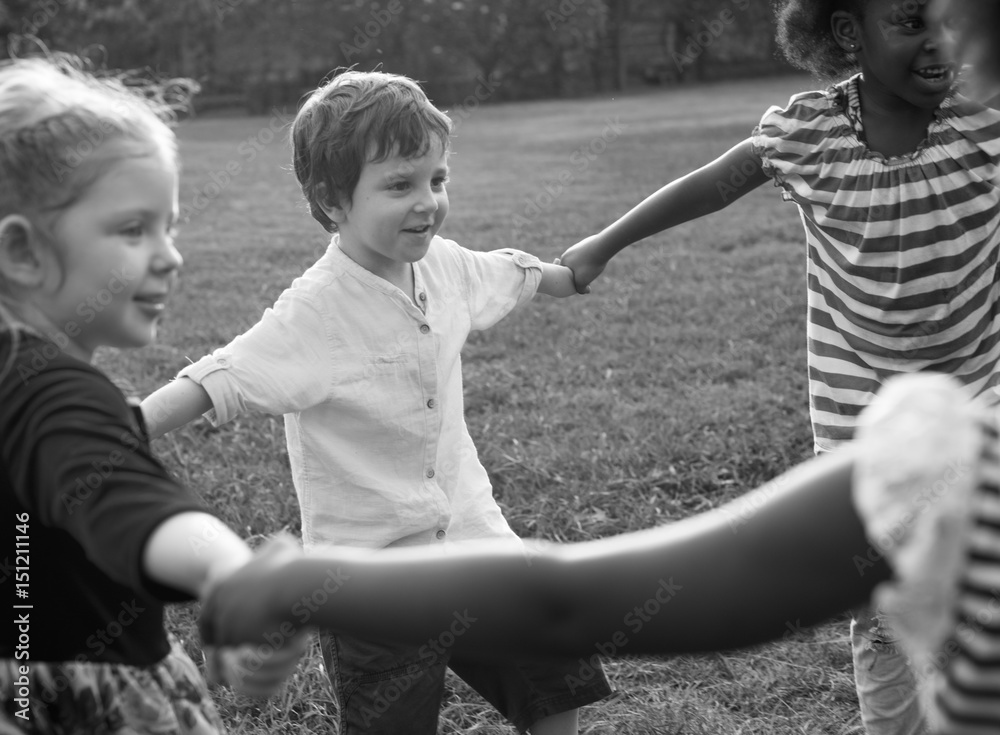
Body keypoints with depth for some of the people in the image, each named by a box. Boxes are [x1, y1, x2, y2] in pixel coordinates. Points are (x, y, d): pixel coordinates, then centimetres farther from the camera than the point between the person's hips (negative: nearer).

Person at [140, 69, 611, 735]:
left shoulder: (443, 264, -1)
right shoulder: (315, 311, -21)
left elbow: (517, 274, 19)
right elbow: (216, 382, -28)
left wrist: (582, 271, 36)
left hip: (470, 534, 6)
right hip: (371, 568, -6)